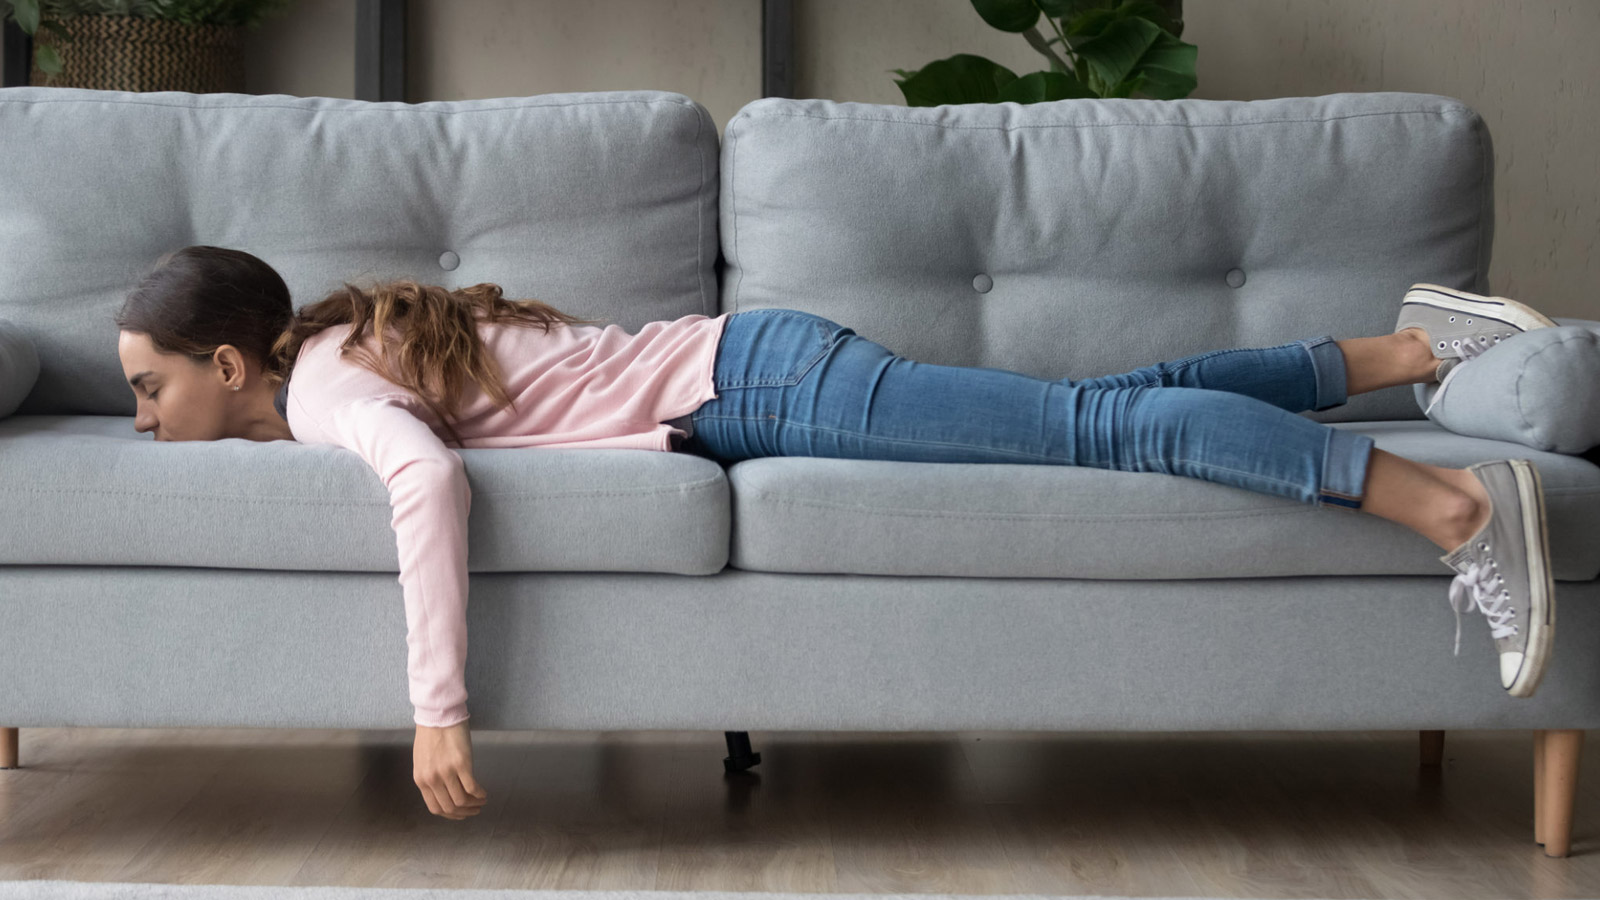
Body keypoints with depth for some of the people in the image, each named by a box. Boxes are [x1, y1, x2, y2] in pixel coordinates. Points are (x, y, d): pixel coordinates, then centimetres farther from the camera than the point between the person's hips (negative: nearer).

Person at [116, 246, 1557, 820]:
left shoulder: (318, 382, -13)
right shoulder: (345, 337, 14)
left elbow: (426, 481, -35)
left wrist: (438, 709, -32)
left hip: (762, 386, -8)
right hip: (755, 377, 8)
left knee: (1102, 421, -13)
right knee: (1111, 405, 11)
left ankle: (1450, 500, -12)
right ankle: (1401, 348, 18)